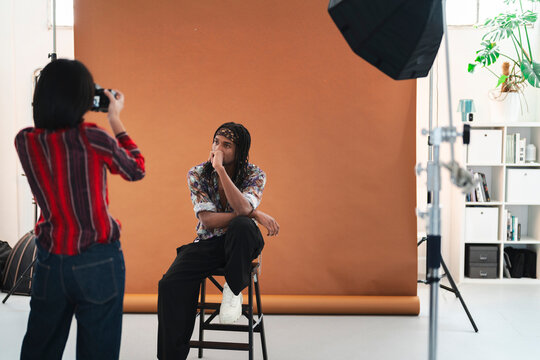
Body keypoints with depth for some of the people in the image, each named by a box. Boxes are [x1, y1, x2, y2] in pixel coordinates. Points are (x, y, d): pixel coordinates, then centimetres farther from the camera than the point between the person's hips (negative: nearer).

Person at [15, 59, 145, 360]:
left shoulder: (24, 142, -5)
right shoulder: (92, 138, -17)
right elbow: (136, 170, 0)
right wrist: (116, 119, 6)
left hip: (50, 261, 4)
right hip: (99, 261, -4)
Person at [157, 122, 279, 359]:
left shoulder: (255, 175, -8)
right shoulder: (197, 174, -5)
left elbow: (242, 209, -28)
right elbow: (207, 220, -14)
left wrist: (220, 168, -30)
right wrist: (255, 213, -21)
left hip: (241, 244, -1)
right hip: (207, 243, 2)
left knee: (241, 226, -38)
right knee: (170, 284, -24)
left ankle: (234, 288, -13)